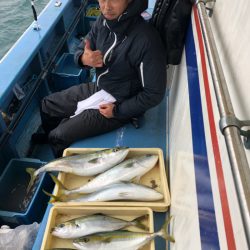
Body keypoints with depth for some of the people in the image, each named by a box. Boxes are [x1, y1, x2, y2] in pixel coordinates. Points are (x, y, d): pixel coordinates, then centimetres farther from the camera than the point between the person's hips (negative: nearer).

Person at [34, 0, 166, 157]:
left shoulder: (147, 40, -30)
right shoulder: (104, 21, -9)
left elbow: (155, 93, -23)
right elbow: (81, 51, 3)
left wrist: (118, 110, -17)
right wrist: (84, 59, -22)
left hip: (120, 105, -7)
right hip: (97, 88, 7)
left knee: (58, 137, -8)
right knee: (47, 105, 14)